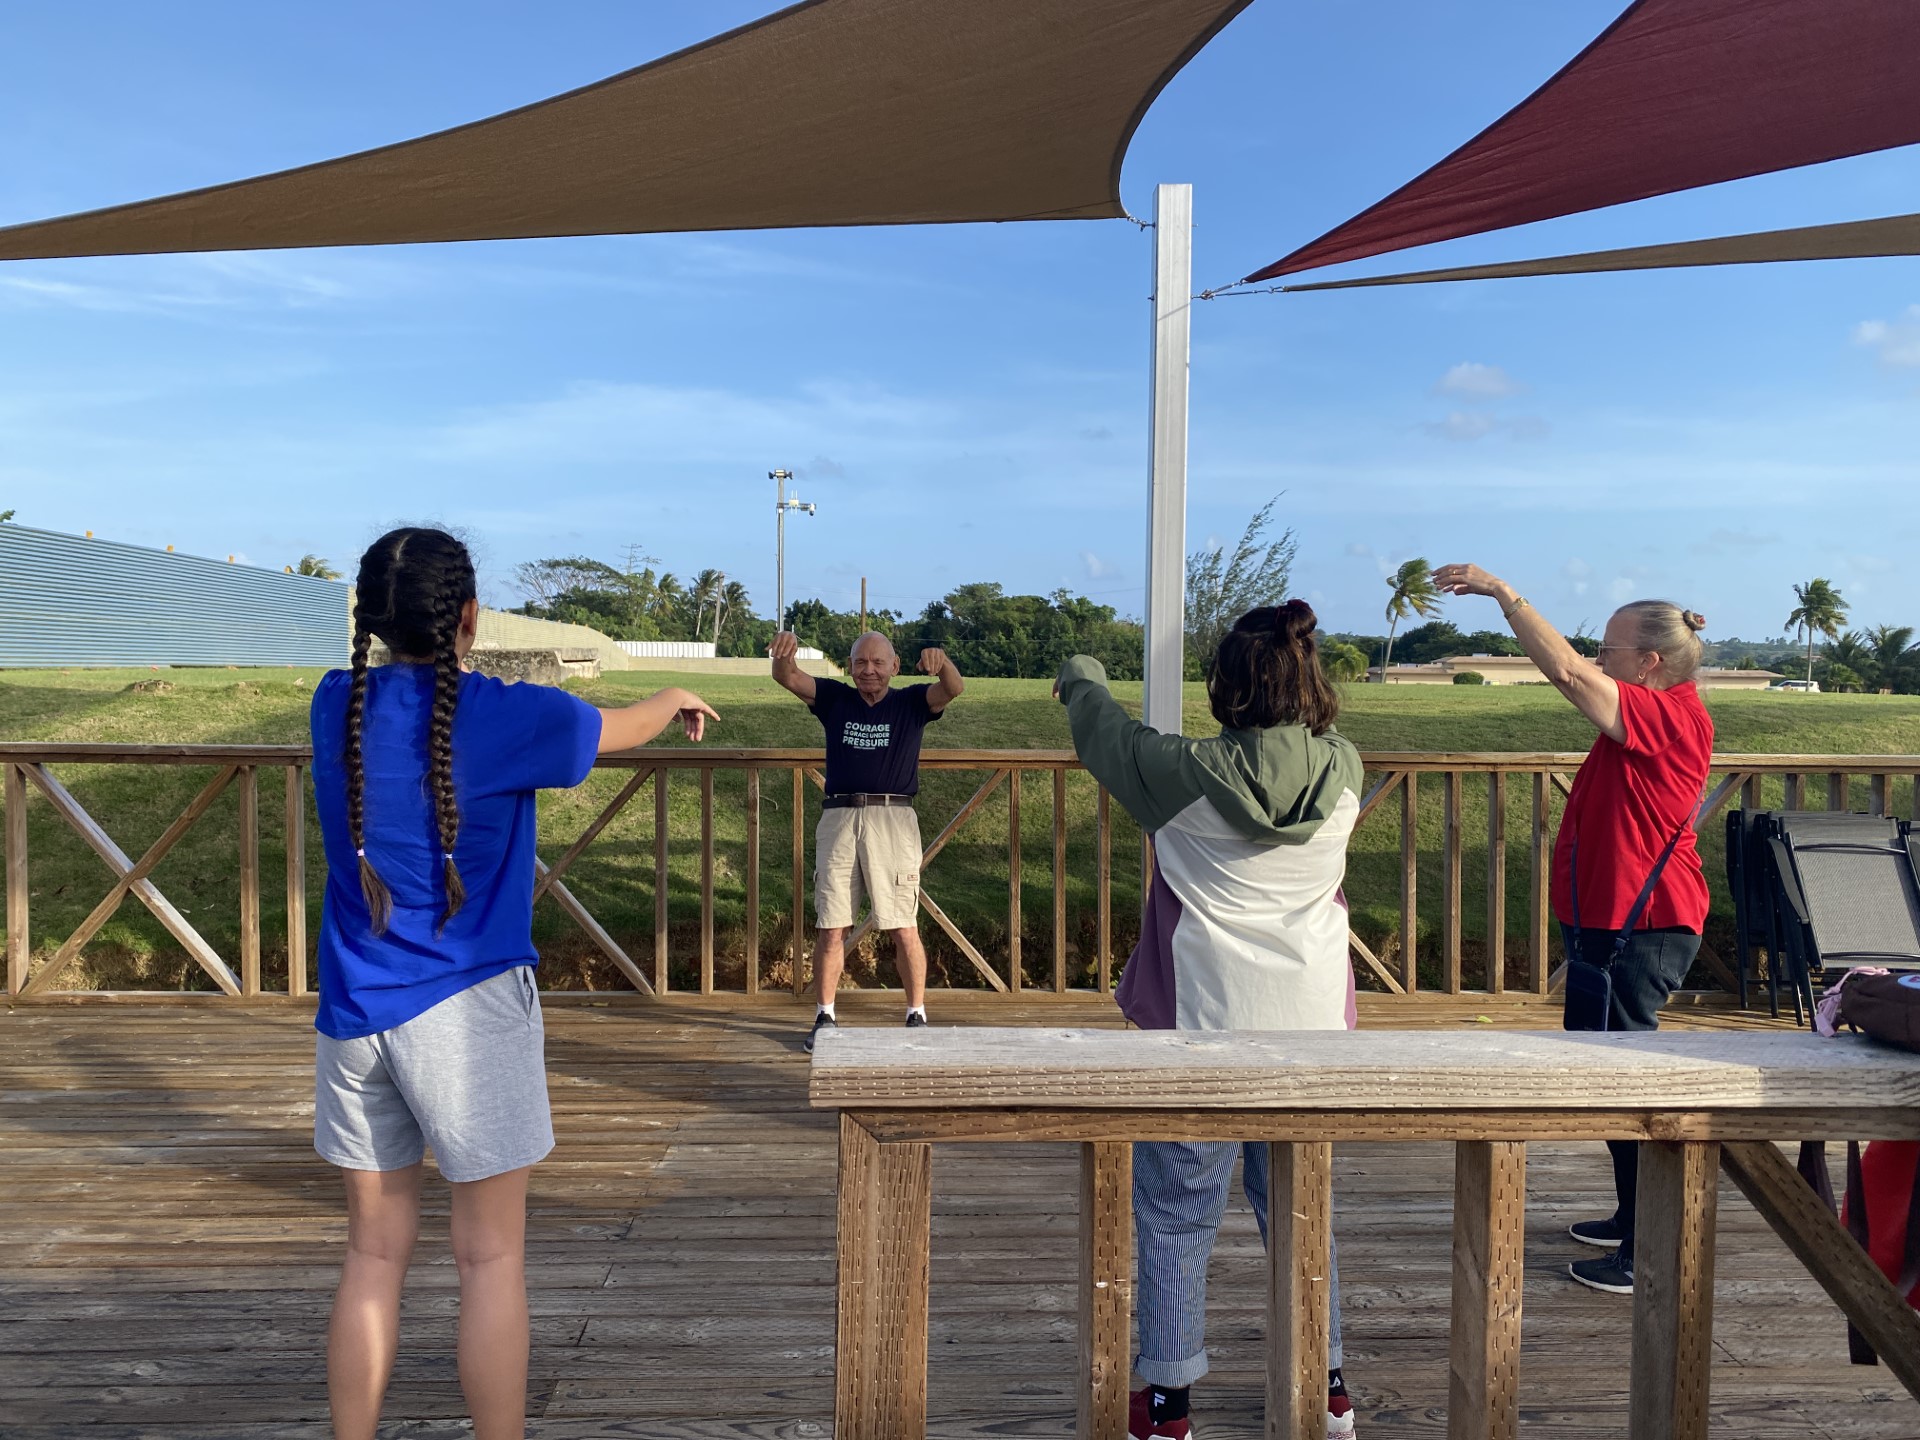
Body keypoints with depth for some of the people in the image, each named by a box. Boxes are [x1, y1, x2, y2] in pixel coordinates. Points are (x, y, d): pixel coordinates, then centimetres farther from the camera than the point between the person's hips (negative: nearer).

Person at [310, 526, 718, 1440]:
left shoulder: (336, 705, 0)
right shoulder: (502, 716, -12)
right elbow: (618, 729, 7)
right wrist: (679, 701, 27)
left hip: (354, 1013, 5)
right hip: (465, 1012, -5)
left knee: (374, 1251, 15)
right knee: (492, 1258, 6)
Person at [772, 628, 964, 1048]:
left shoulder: (912, 702, 5)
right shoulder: (833, 698, 10)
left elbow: (954, 688, -12)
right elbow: (788, 678, -4)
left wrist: (942, 662, -36)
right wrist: (784, 653, -29)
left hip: (893, 821, -2)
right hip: (838, 820, 2)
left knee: (904, 930, 2)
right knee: (830, 929, 4)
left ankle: (917, 1015, 15)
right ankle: (825, 1017, 16)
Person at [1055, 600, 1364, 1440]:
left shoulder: (1190, 773, -14)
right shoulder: (1344, 772, -5)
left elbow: (1106, 731, 4)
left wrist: (1081, 676, 26)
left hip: (1207, 1029, -4)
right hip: (1312, 1026, 5)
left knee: (1176, 1211, 10)